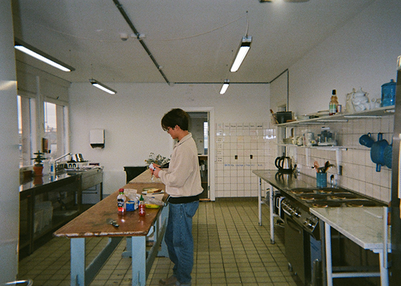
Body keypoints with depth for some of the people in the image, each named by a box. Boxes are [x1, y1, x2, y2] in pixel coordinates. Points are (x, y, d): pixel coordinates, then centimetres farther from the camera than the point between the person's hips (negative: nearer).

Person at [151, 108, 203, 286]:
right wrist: (163, 170, 8)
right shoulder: (185, 143, 10)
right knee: (170, 238, 21)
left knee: (182, 242, 6)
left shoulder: (185, 148, -23)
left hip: (183, 202, -10)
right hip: (180, 200, 10)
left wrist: (160, 174, -8)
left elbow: (177, 179, -24)